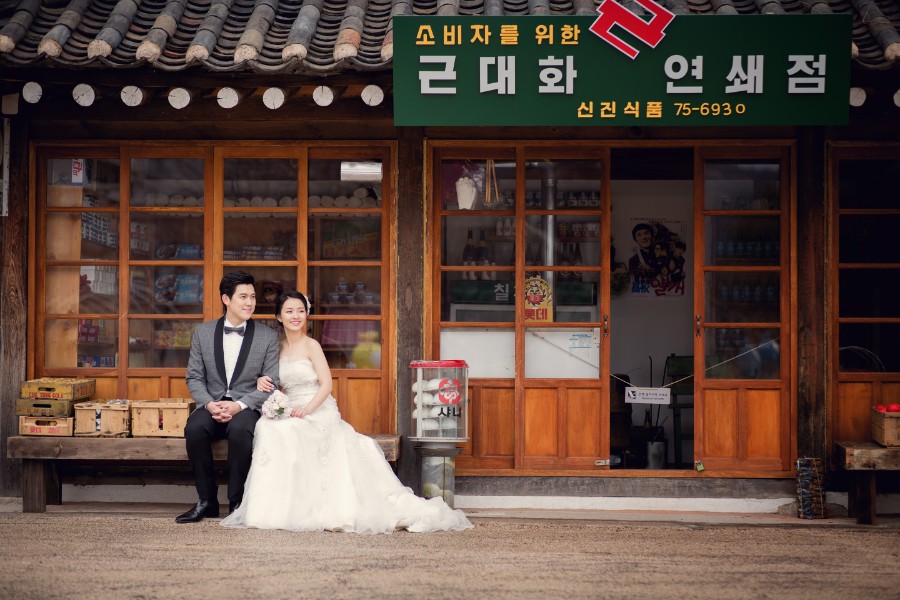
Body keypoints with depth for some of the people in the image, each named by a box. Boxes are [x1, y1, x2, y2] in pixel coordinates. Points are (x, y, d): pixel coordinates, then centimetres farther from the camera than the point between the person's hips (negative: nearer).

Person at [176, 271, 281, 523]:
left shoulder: (268, 337, 4)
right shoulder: (202, 333, 9)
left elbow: (271, 384, -1)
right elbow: (194, 377, 8)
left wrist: (239, 406, -15)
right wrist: (209, 404, -12)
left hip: (247, 407, -2)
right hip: (211, 405, 2)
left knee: (240, 429, -36)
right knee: (194, 428, -31)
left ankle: (237, 502, -19)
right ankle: (207, 501, -16)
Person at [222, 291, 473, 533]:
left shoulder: (311, 345, -3)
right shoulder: (278, 347, 13)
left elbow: (326, 384, -9)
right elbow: (277, 383, 23)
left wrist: (307, 409, -23)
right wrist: (263, 381, -1)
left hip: (317, 412, -5)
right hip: (290, 411, 5)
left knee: (283, 431, -33)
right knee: (267, 426, -27)